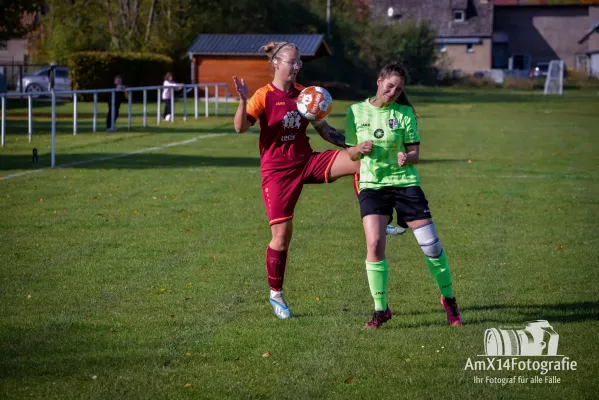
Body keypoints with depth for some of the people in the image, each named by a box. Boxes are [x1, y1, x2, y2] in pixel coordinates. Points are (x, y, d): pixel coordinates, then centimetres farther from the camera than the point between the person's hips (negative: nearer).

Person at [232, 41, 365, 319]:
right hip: (277, 171, -4)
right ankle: (276, 295, 17)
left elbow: (323, 130, 13)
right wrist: (243, 100, -35)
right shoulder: (264, 96, -7)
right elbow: (241, 127, -17)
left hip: (307, 163, 4)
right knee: (281, 235, -3)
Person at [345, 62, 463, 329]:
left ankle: (448, 299, 20)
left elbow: (415, 153, -1)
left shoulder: (405, 113, -1)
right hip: (372, 185, 0)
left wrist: (407, 158, -24)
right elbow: (350, 154, 9)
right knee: (374, 244, -17)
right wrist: (361, 149, -14)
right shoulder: (356, 112, 2)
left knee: (431, 245, -3)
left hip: (405, 183, 0)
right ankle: (380, 310, -2)